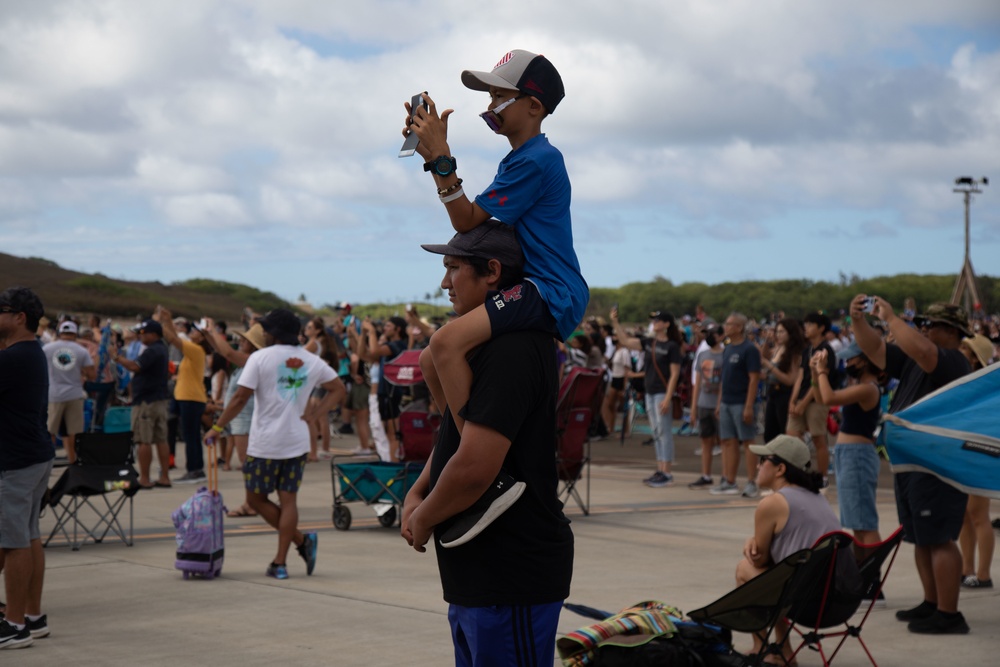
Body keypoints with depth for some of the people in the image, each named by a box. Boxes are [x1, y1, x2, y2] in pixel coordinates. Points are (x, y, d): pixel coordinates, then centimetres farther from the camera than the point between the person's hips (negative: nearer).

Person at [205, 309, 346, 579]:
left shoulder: (260, 358, -8)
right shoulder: (312, 361, 6)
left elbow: (240, 398, -10)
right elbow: (338, 389, 13)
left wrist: (217, 428, -2)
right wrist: (313, 414, 9)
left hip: (265, 443, -4)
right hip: (297, 442, 4)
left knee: (256, 498, 8)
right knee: (288, 499, 5)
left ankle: (301, 540, -2)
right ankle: (280, 562, 2)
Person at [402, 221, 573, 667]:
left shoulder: (511, 348, -20)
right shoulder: (491, 340, 15)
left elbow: (474, 466, -26)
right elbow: (458, 434, 23)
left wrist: (423, 519, -10)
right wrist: (417, 493, 6)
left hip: (511, 579, -10)